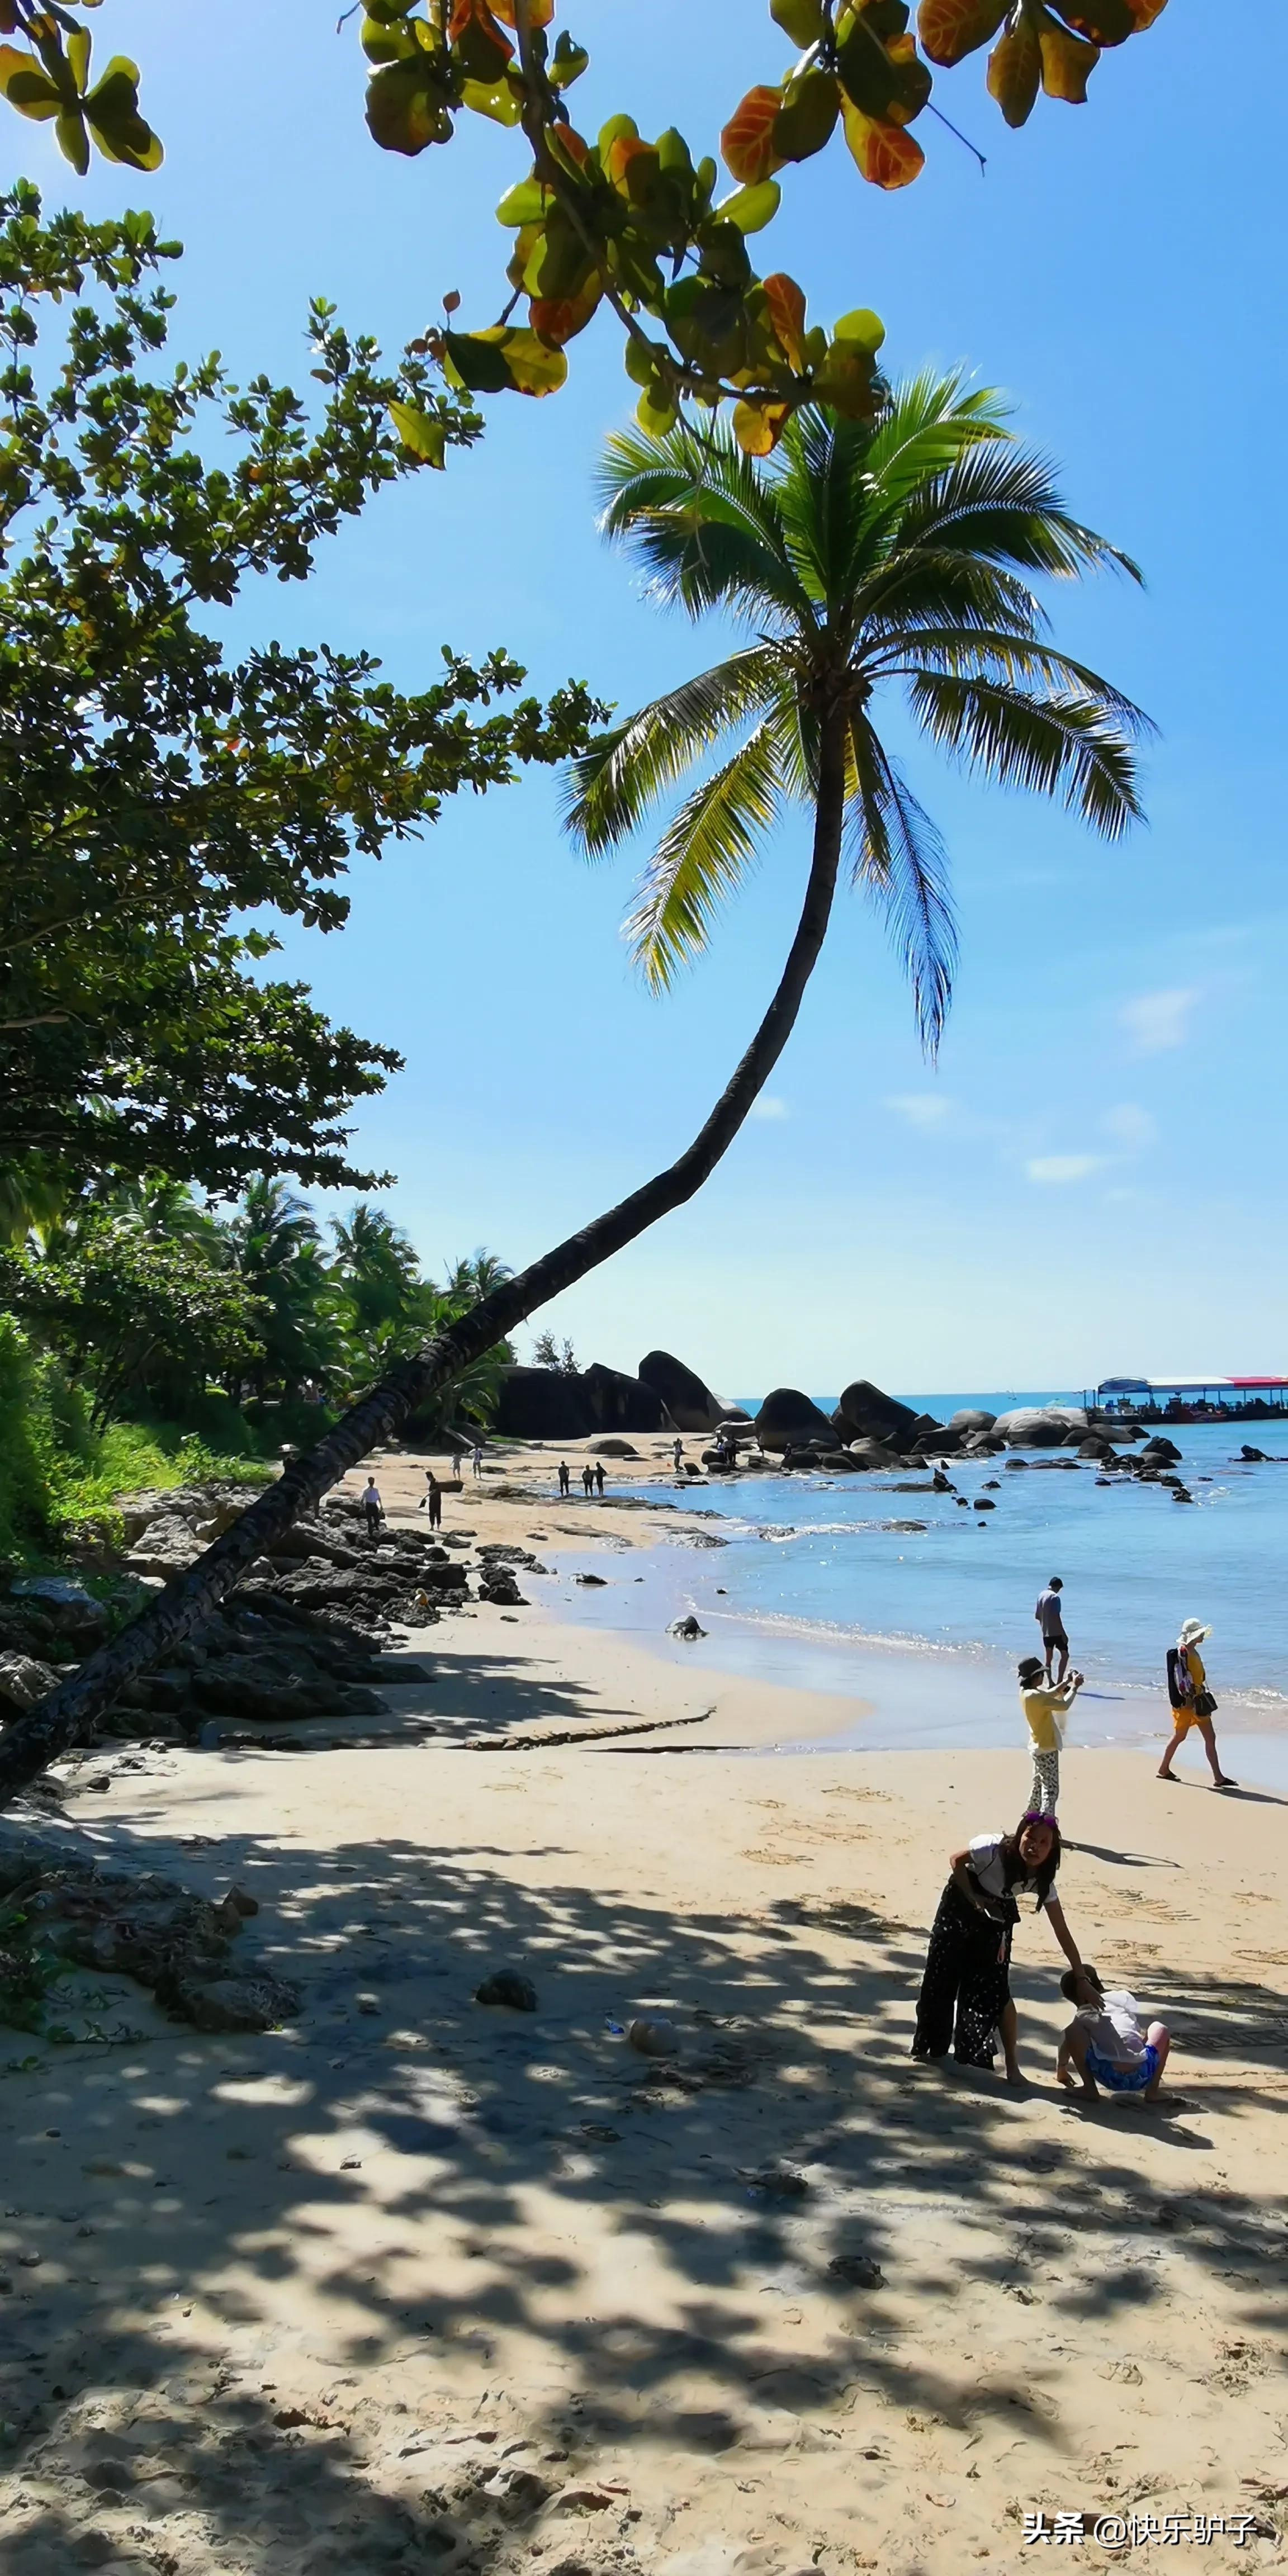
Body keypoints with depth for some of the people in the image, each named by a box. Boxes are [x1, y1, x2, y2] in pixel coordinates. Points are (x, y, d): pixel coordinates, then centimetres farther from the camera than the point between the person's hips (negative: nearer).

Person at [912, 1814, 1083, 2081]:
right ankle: (932, 2046, 27)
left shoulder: (1043, 1881, -23)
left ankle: (1011, 2063, 0)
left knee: (995, 1988, -11)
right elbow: (956, 1860, -15)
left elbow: (1062, 1933, -18)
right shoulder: (994, 1848, -34)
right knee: (940, 1977, 6)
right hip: (961, 1901, -1)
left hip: (997, 1915, 1)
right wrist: (973, 1897, -22)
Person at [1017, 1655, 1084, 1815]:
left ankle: (1033, 1816, 35)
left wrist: (1068, 1681, 6)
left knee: (1039, 1784, 24)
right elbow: (1064, 1705, -29)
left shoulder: (1026, 1691, 1)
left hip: (1039, 1746, 10)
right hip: (1047, 1748, -10)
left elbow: (1050, 1694, 15)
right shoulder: (1034, 1696, -29)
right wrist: (1075, 1687, -15)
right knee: (1051, 1789, -7)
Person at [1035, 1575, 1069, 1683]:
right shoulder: (1055, 1597, -14)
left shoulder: (1041, 1596, 8)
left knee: (1048, 1658, 11)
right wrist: (1064, 1634, -15)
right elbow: (1057, 1617, -19)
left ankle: (1050, 1683, 12)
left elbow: (1037, 1616, 12)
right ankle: (1060, 1681, -4)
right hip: (1056, 1632, -7)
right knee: (1065, 1655, 2)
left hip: (1045, 1633, 7)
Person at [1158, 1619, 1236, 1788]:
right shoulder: (1181, 1652, -14)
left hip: (1199, 1700, 10)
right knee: (1180, 1736, -3)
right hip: (1186, 1700, -10)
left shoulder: (1194, 1652, 16)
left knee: (1210, 1738, 7)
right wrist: (1187, 1697, -25)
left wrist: (1203, 1695, 20)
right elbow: (1180, 1676, -21)